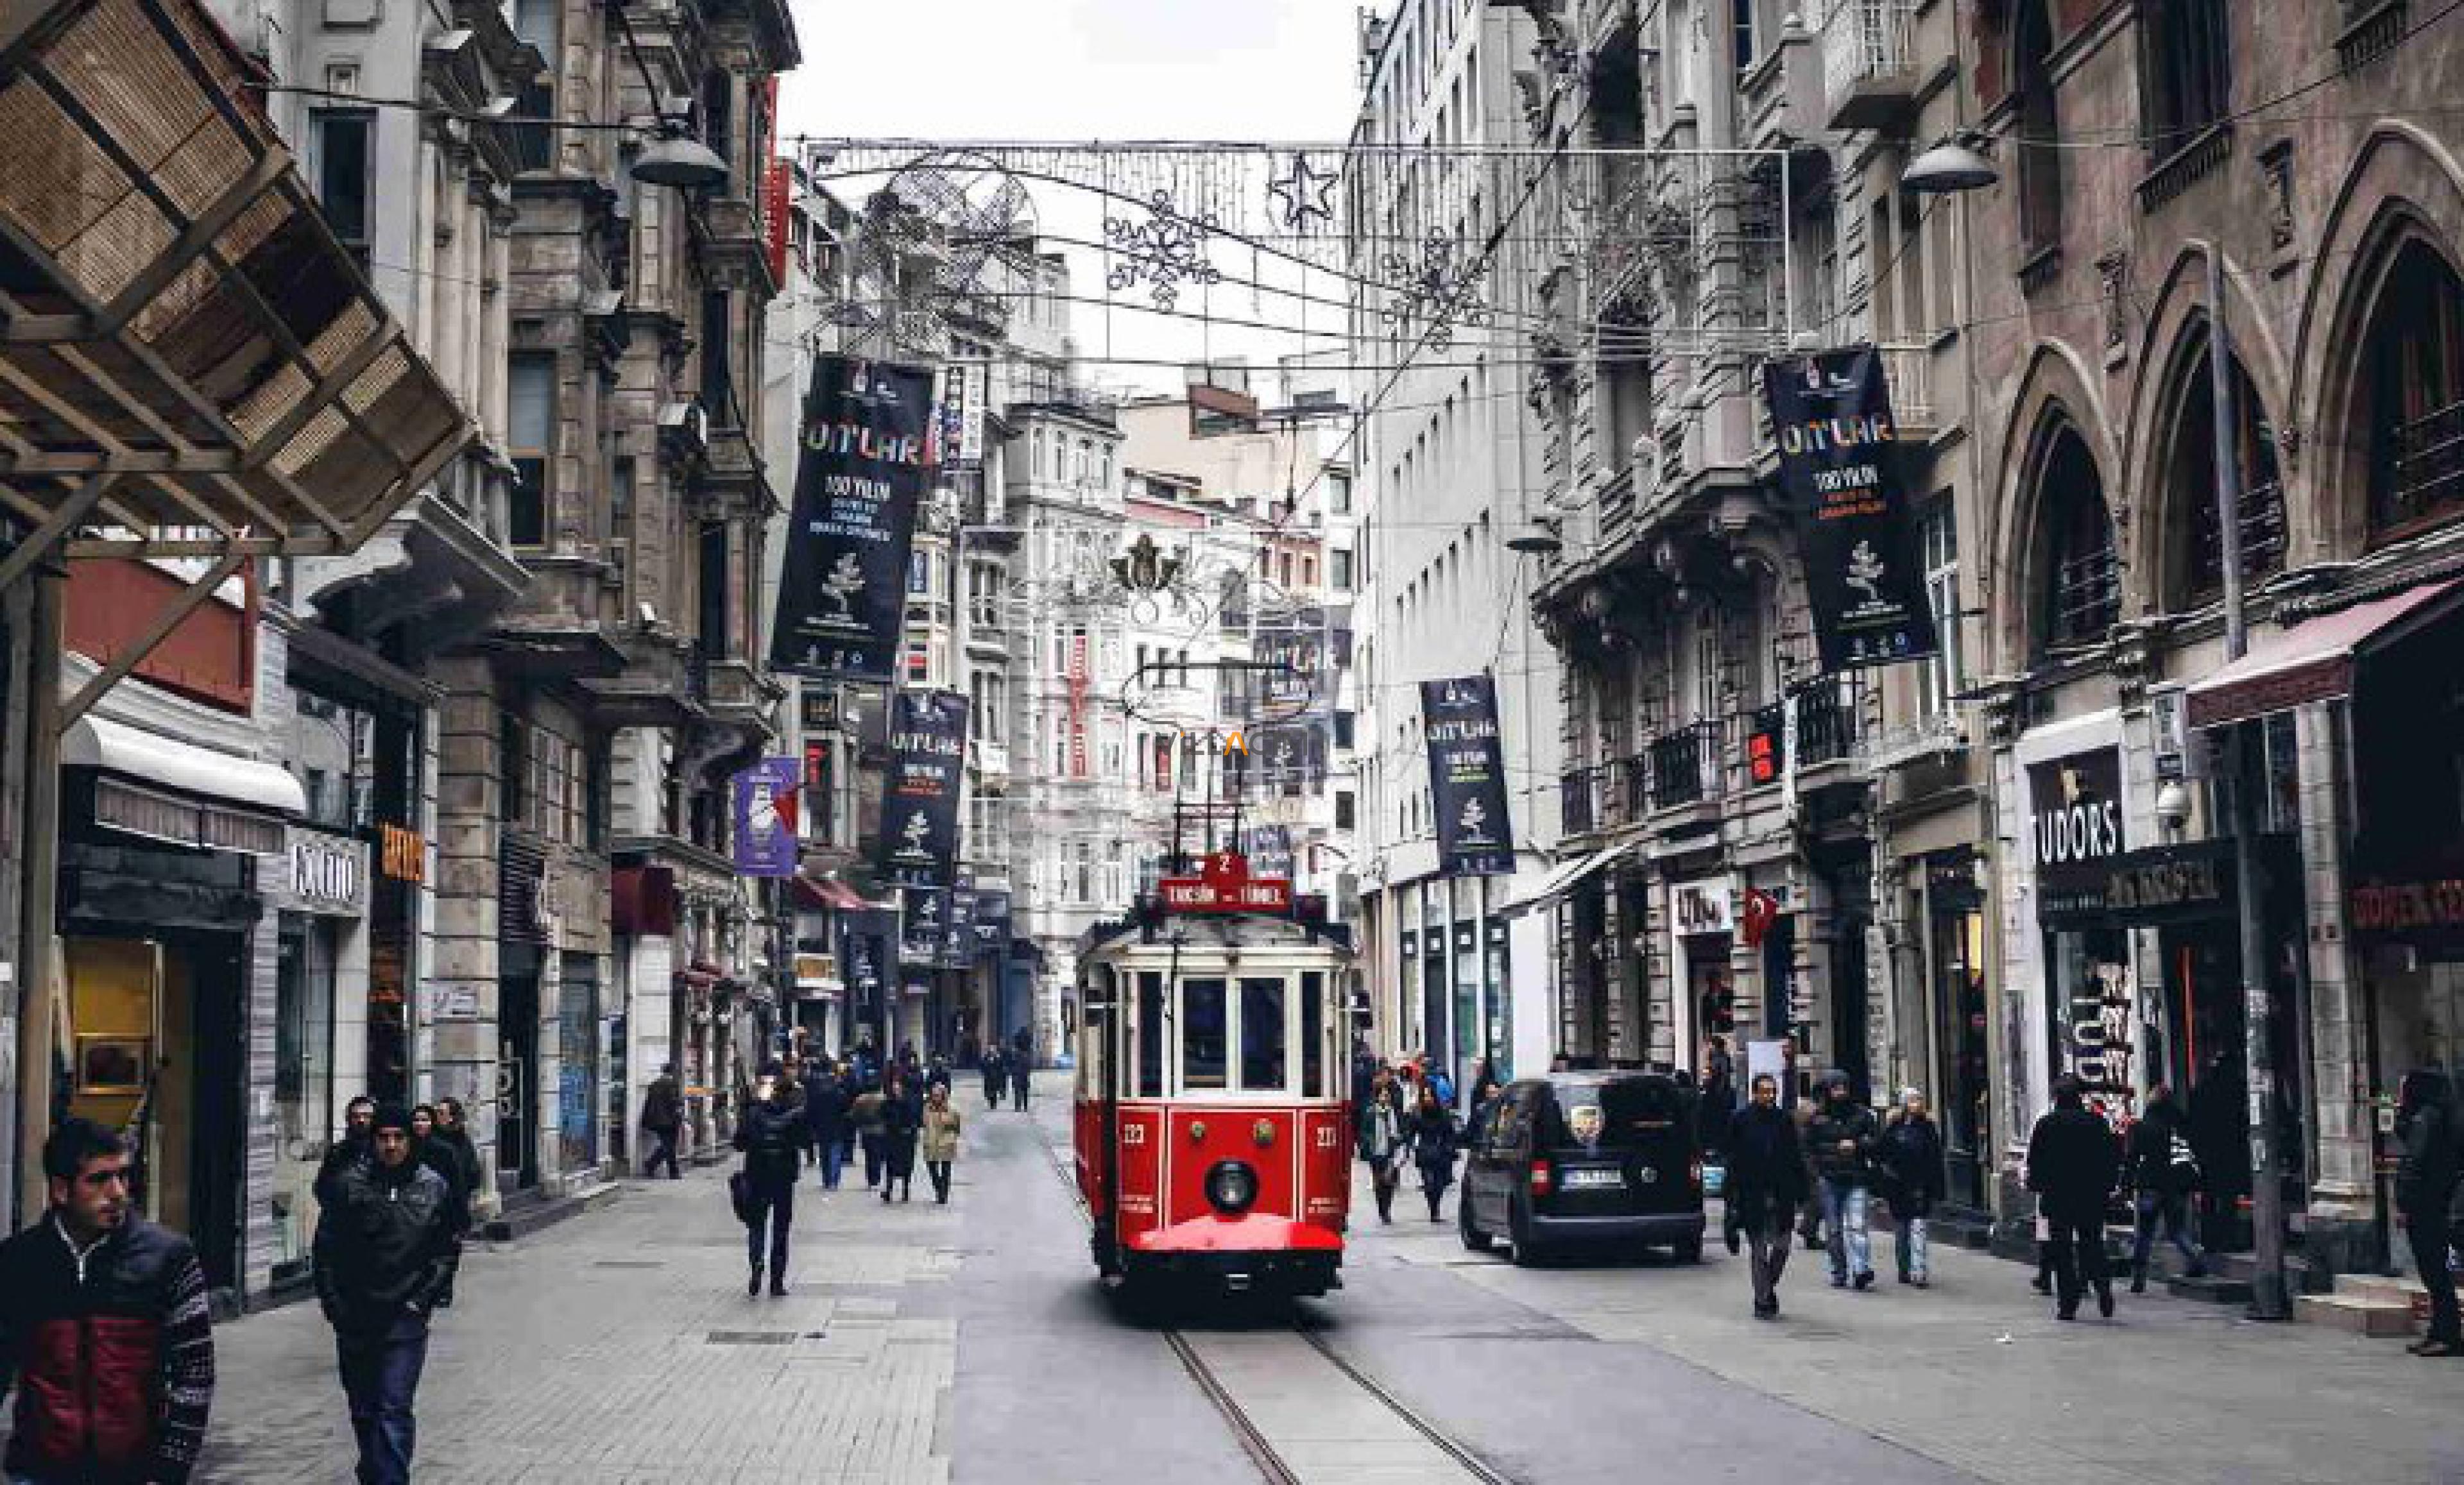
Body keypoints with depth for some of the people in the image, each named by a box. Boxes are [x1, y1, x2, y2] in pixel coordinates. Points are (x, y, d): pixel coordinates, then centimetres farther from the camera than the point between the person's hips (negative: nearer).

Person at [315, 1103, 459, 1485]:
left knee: (395, 1409, -10)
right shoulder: (350, 1184, -2)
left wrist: (423, 1298, -3)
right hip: (354, 1319, 2)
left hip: (406, 1317, -1)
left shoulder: (432, 1187, 0)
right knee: (363, 1411, 14)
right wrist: (334, 1303, -3)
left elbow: (447, 1251, 7)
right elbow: (326, 1248, 3)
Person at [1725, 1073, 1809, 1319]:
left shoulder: (1785, 1119, 7)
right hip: (1753, 1195, -2)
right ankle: (1762, 1301, 9)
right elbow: (1733, 1160, -1)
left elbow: (1796, 1159, 9)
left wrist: (1800, 1193, 4)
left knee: (1781, 1246, 3)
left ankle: (1769, 1287, 27)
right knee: (1758, 1249, 2)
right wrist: (1733, 1197, -6)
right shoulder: (1740, 1120, 0)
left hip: (1782, 1195, 2)